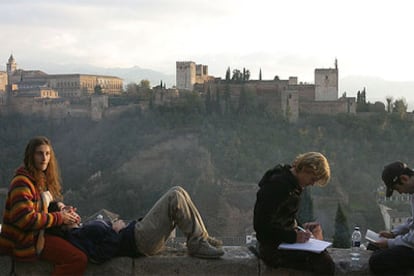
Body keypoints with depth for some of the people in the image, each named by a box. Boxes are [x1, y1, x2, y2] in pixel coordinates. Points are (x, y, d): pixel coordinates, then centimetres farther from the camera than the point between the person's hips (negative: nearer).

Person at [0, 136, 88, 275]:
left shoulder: (42, 178, 13)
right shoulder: (22, 182, -18)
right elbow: (25, 218, -25)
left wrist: (64, 213, -2)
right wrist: (59, 217, -19)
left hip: (38, 233, 10)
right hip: (24, 240, -10)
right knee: (79, 259, -22)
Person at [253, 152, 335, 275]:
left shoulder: (294, 185, 11)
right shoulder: (277, 185, -19)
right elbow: (261, 226, -22)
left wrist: (301, 227, 4)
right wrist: (293, 237, -21)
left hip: (286, 241, 10)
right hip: (273, 248, -10)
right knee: (325, 265, -19)